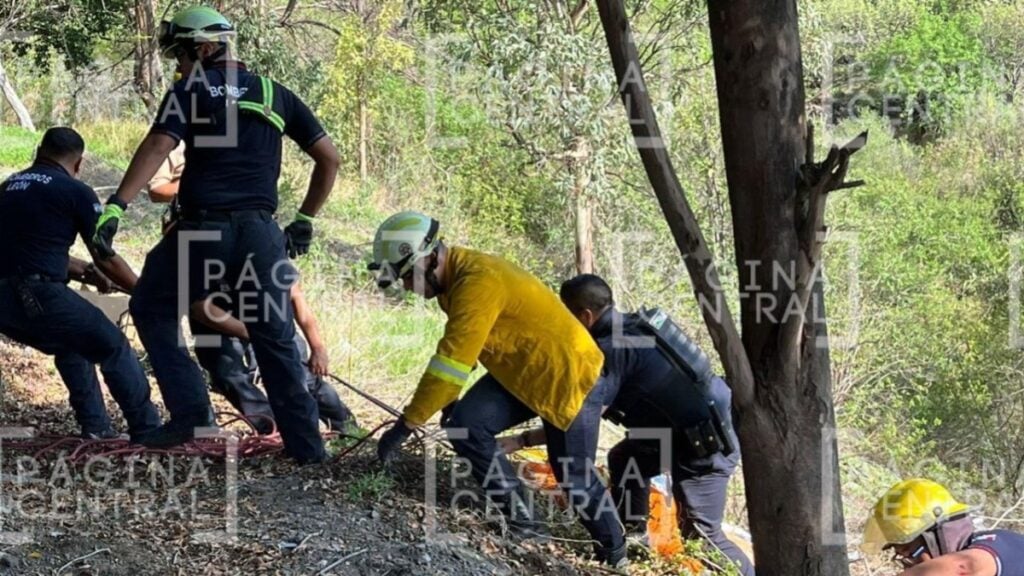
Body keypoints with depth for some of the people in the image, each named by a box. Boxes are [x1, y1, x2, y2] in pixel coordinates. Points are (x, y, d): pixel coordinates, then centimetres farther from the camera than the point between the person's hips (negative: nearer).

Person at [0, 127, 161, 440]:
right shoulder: (76, 192, 2)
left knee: (71, 346, 30)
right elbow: (106, 259, 5)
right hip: (39, 296, -7)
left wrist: (83, 270, 38)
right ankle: (147, 430, 8)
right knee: (114, 350, 9)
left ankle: (95, 427, 28)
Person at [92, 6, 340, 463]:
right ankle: (305, 444, 10)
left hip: (203, 231, -4)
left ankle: (190, 412, 5)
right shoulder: (275, 95, 15)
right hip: (260, 232, 4)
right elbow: (329, 157, 15)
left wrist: (115, 206, -20)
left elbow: (157, 147, -13)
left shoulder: (191, 91, 2)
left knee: (152, 310, 17)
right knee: (276, 340, 12)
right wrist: (305, 220, 23)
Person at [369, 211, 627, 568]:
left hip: (571, 377, -9)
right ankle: (522, 522, -1)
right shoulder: (455, 277, -2)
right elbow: (459, 352, 12)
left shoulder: (479, 282, -32)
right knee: (465, 424, -11)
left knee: (574, 477, 2)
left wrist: (406, 425, -32)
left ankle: (614, 552, 27)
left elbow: (451, 361, -35)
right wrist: (449, 400, 11)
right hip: (518, 374, 9)